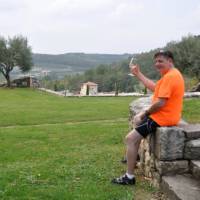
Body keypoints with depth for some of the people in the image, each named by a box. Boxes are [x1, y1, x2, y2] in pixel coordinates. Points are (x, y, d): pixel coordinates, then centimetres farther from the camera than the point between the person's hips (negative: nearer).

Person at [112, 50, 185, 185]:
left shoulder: (169, 77, -23)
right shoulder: (172, 74, 11)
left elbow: (160, 103, -28)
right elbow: (154, 87, 18)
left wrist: (146, 113, -11)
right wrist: (138, 74, 17)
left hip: (163, 117, -11)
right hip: (164, 114, 11)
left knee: (130, 138, -11)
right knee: (137, 119, 32)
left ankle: (129, 177, -5)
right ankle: (134, 155, 38)